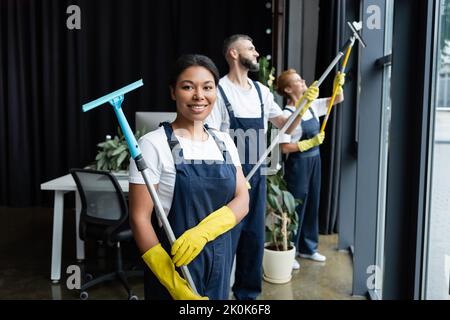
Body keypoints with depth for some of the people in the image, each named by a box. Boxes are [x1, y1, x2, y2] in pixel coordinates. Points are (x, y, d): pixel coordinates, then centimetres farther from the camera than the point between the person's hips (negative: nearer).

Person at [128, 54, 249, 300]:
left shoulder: (224, 142, 4)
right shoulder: (153, 144, -12)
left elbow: (242, 201, -2)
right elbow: (139, 218, -15)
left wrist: (203, 231, -20)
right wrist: (174, 284, -20)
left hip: (220, 260, 5)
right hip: (175, 263, -5)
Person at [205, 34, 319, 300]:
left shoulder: (261, 91, 10)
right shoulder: (219, 91, -10)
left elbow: (287, 126, 13)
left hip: (257, 176, 7)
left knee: (254, 238, 14)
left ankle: (247, 293, 29)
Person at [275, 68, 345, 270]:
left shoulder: (312, 106, 5)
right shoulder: (287, 114, -16)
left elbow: (338, 99, 14)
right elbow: (285, 148, -19)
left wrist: (338, 83, -4)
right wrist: (311, 142, -18)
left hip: (314, 161, 8)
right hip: (298, 164, -8)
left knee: (312, 204, 15)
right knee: (295, 206, 0)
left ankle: (307, 248, 30)